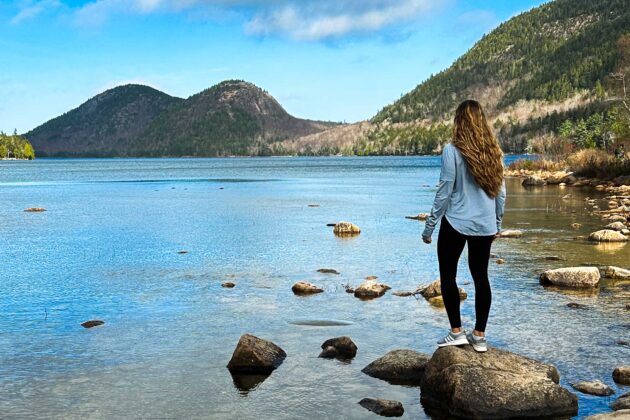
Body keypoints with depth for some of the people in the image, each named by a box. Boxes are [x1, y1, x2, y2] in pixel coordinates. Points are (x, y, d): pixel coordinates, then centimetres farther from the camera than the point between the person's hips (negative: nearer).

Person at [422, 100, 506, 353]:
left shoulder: (452, 151, -13)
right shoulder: (493, 152, 3)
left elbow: (444, 192, -12)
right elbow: (501, 192, 9)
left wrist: (429, 227, -5)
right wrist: (497, 223, 21)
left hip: (456, 224, -5)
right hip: (485, 226, 5)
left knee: (448, 275, 9)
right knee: (481, 277, 11)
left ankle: (456, 332, 8)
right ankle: (479, 336, 17)